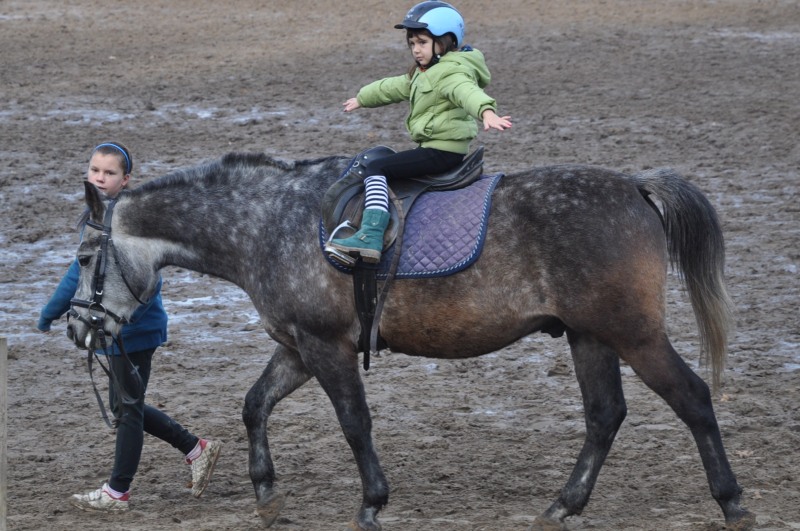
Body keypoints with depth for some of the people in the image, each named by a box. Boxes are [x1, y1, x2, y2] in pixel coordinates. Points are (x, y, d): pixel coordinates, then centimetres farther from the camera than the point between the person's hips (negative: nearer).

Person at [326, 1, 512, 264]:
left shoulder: (452, 72, -16)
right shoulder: (424, 74, 19)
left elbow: (468, 92, -38)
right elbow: (394, 87, 34)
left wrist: (487, 112, -59)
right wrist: (362, 99, 46)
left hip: (443, 151, -11)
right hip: (432, 147, 11)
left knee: (376, 170, -17)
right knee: (383, 159, 25)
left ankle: (371, 237, -30)